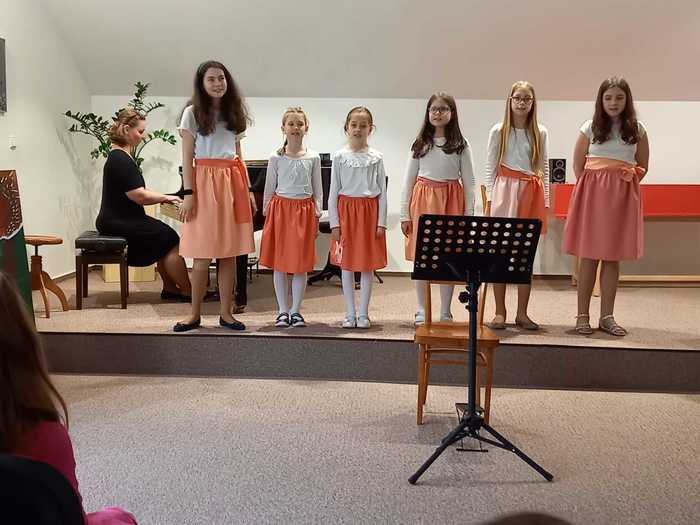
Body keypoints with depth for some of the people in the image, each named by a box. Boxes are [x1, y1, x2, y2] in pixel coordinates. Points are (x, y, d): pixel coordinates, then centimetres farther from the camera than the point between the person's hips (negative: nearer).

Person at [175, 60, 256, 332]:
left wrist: (247, 190, 12)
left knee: (229, 253, 4)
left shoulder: (233, 113, 16)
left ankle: (225, 313, 12)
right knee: (203, 255, -4)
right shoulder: (193, 113, 2)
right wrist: (189, 194, -11)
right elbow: (187, 158, -2)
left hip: (232, 183, 4)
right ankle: (195, 314, 8)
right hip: (205, 181, -4)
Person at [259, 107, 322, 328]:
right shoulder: (276, 158, 1)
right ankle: (283, 311, 12)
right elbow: (269, 189, 6)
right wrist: (267, 214, 4)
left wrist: (316, 215, 2)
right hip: (280, 208, 0)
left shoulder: (313, 158, 3)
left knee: (301, 264, 3)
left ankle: (295, 311, 12)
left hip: (304, 210, 0)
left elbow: (317, 190, 6)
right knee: (279, 264, 3)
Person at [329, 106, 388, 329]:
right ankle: (350, 314, 13)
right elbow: (333, 192, 1)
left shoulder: (376, 158, 1)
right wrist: (334, 223, -4)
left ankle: (363, 313, 12)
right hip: (346, 210, 0)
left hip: (369, 211, 0)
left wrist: (381, 222, -4)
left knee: (368, 265, 3)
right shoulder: (339, 156, 0)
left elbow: (382, 192, 2)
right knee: (346, 265, 4)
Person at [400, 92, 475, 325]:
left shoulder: (461, 145, 2)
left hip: (450, 202, -1)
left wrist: (469, 215, -4)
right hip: (423, 201, 1)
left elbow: (468, 182, 2)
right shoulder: (420, 144, 6)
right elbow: (409, 180, 6)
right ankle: (421, 311, 15)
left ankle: (446, 312, 13)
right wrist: (405, 214, 2)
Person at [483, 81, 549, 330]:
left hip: (531, 192, 2)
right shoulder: (498, 131, 3)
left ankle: (522, 313, 11)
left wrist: (545, 201, 6)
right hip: (505, 190, -2)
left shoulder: (540, 133, 9)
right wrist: (490, 198, -4)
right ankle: (500, 312, 5)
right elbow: (490, 167, 3)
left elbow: (544, 169, 11)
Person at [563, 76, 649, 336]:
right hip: (592, 194, -1)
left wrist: (623, 185, 3)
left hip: (623, 197, 1)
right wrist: (594, 187, 2)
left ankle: (607, 316, 13)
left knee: (612, 258, 5)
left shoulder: (637, 130, 6)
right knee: (588, 257, -1)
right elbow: (578, 165, 7)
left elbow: (643, 167, 13)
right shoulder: (590, 127, 2)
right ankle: (582, 316, 5)